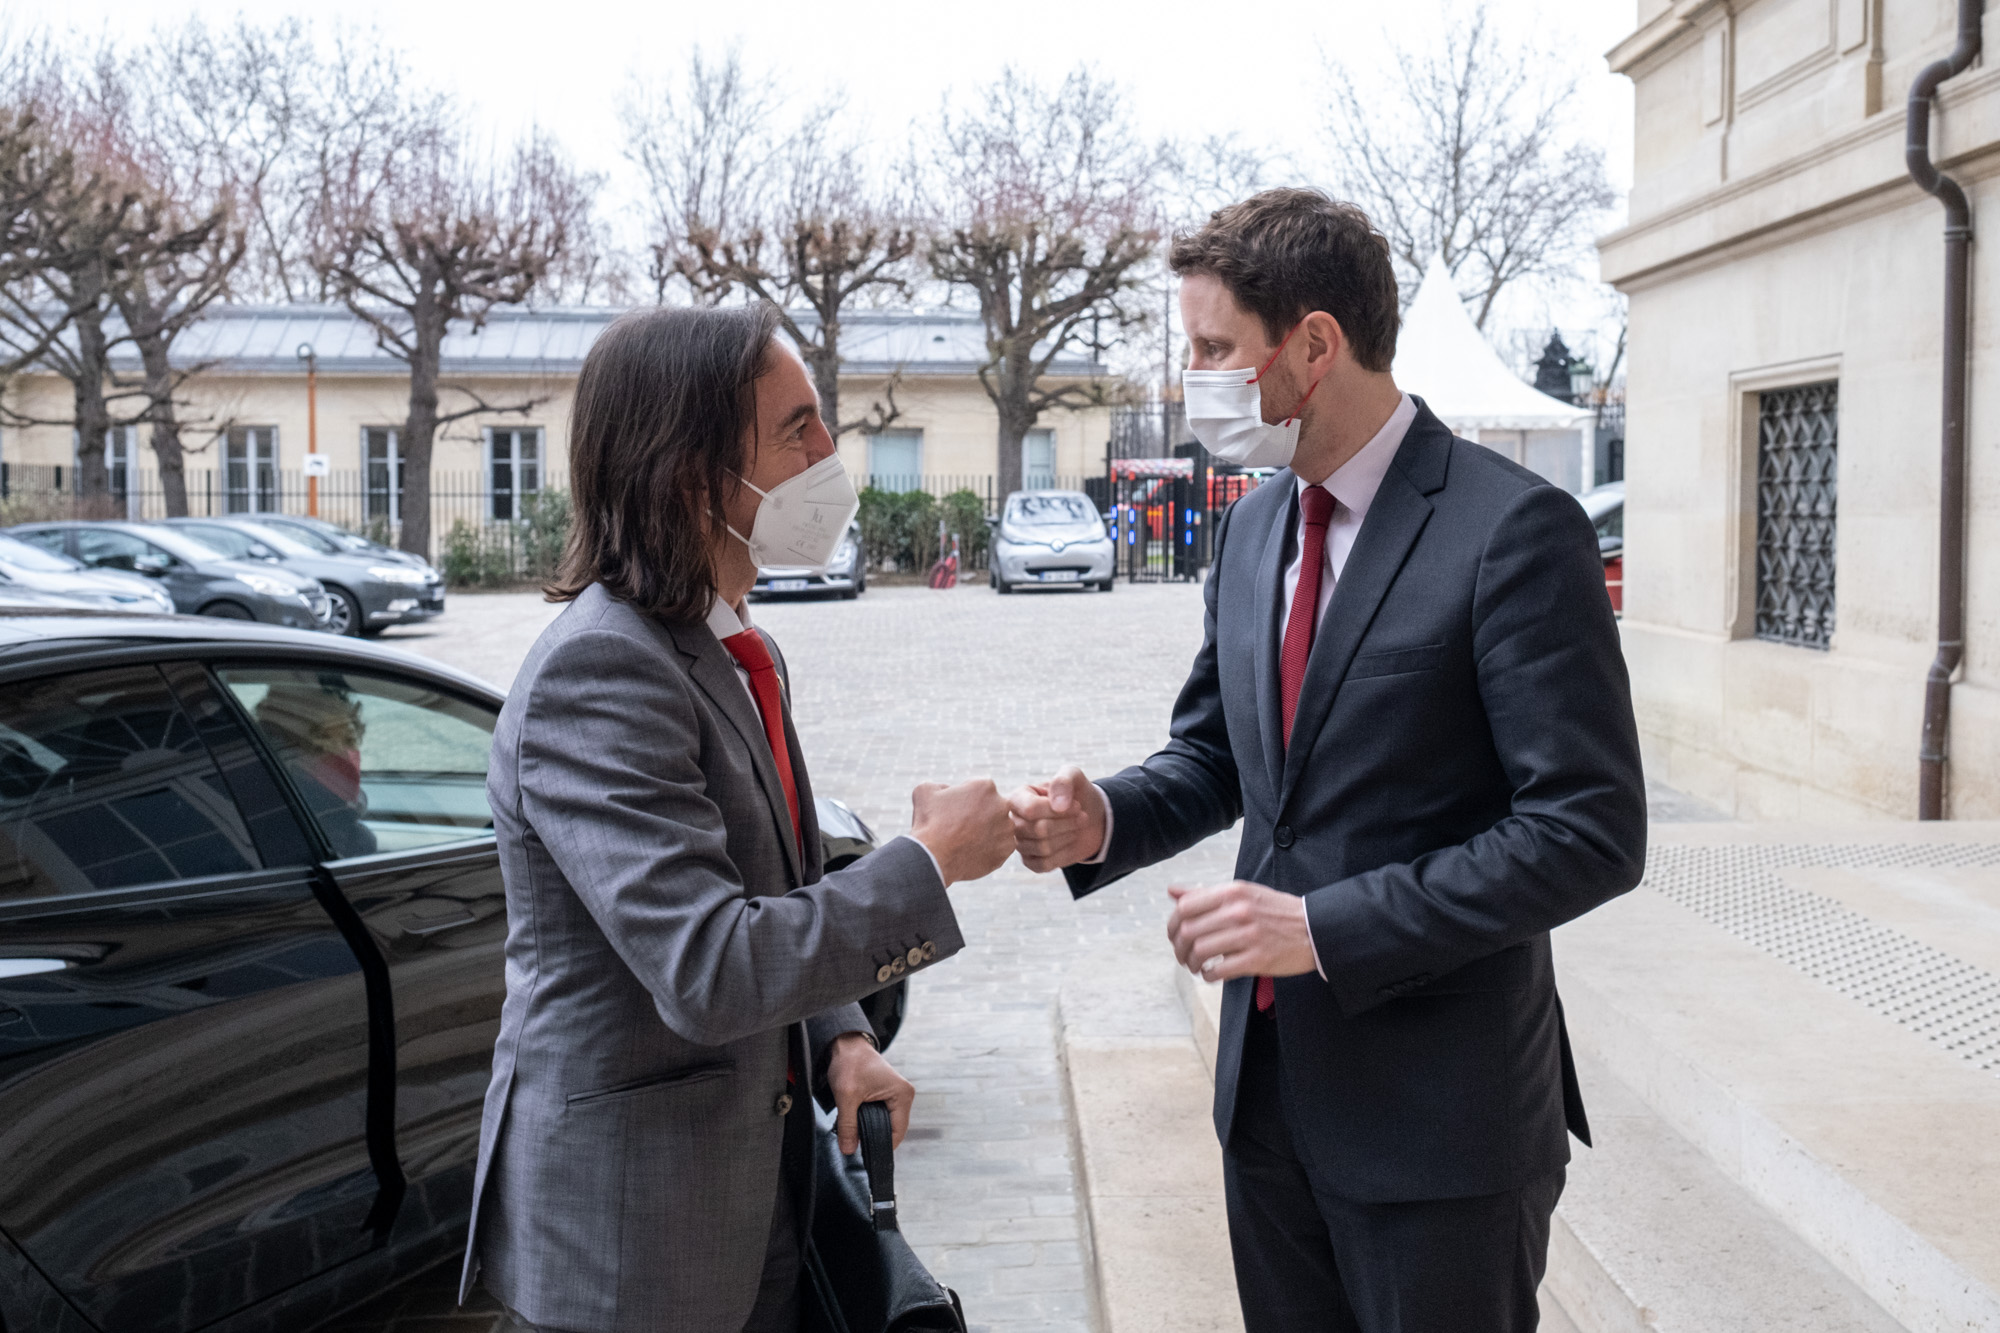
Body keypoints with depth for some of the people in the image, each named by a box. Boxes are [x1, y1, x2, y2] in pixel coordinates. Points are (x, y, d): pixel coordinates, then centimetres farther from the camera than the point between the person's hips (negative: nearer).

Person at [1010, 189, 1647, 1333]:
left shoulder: (1513, 530, -16)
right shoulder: (1255, 528, 8)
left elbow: (1590, 832, -19)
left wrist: (1324, 926, -22)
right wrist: (1105, 820, -4)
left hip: (1439, 1112, -7)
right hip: (1269, 1079, 7)